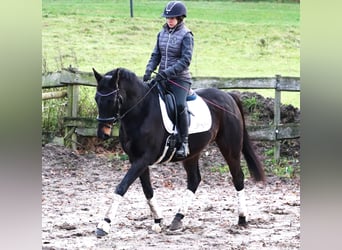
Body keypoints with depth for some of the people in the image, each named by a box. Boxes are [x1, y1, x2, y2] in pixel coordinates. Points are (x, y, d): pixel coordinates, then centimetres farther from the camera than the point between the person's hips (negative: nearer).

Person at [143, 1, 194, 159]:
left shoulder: (186, 35, -7)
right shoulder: (162, 33, 11)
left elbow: (185, 60, -15)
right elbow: (156, 55, 13)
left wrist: (167, 72, -24)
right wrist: (149, 71, -5)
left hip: (180, 79, -6)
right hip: (162, 78, 7)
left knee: (180, 105, -29)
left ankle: (184, 142, -19)